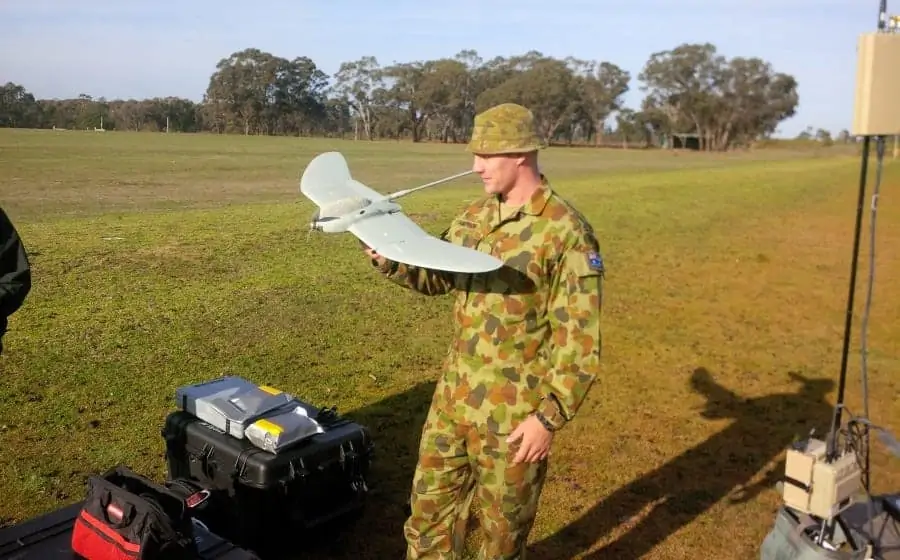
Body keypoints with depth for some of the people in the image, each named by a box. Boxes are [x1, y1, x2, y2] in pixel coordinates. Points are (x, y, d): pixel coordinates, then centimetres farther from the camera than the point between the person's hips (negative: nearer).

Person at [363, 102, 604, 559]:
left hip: (513, 412, -7)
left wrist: (550, 417, -20)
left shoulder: (566, 233, -18)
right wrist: (389, 261, -4)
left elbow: (580, 341, -18)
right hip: (453, 395, 7)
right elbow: (437, 275, 15)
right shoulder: (476, 216, 5)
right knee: (430, 504, 21)